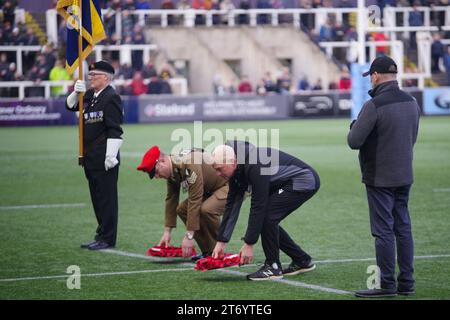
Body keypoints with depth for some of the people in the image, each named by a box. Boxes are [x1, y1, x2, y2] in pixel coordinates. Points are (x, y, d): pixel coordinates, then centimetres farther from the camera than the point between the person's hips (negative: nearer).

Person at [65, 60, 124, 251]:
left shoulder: (111, 97, -12)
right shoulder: (90, 95, 14)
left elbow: (115, 130, -17)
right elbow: (70, 106, 24)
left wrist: (110, 156, -21)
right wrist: (76, 93, 4)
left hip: (104, 160, -9)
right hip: (90, 159, 9)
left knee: (106, 198, -4)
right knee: (97, 198, 14)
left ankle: (107, 239, -1)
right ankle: (102, 235, 22)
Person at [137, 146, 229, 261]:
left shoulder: (190, 165, -31)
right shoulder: (171, 170, -2)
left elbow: (194, 201, -32)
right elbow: (171, 200, 6)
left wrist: (189, 236, -30)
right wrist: (167, 232, 3)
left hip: (229, 187, -9)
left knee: (206, 209, -32)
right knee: (182, 209, -2)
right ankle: (208, 251, 2)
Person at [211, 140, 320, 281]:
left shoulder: (255, 167, -30)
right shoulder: (236, 169, -2)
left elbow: (258, 206, -28)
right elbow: (232, 204, 4)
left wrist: (249, 244, -23)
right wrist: (221, 242, 2)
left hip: (305, 182, -10)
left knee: (267, 217, -17)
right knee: (267, 221, 6)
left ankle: (273, 267, -5)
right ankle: (302, 261, 18)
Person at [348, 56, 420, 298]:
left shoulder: (374, 106, -18)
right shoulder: (411, 103, 6)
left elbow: (354, 141, -17)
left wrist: (355, 125, 2)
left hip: (380, 178, -7)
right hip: (405, 176, 7)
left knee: (383, 230, -2)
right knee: (403, 228, 12)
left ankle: (387, 285, 0)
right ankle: (406, 283, 15)